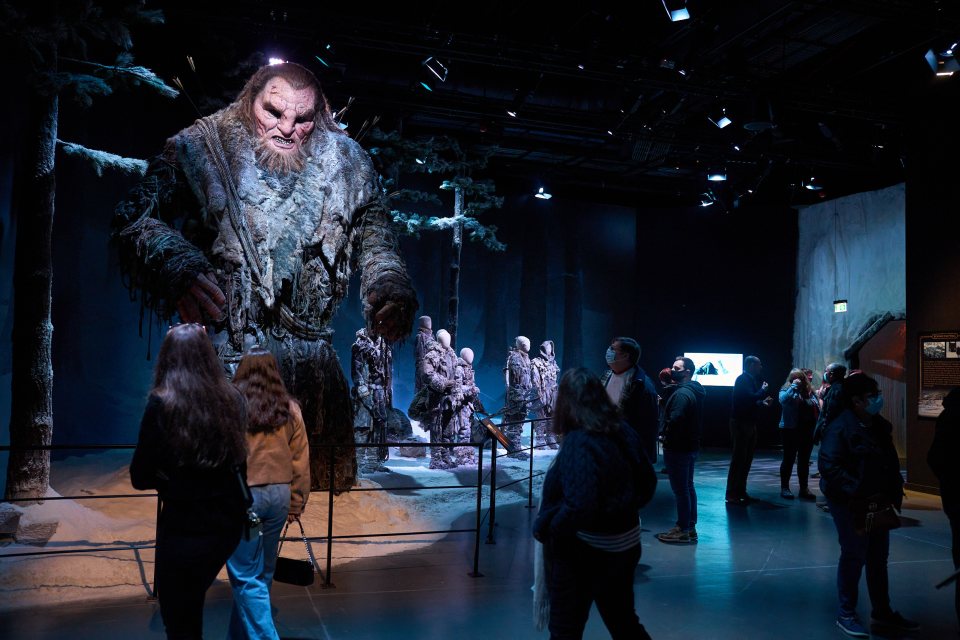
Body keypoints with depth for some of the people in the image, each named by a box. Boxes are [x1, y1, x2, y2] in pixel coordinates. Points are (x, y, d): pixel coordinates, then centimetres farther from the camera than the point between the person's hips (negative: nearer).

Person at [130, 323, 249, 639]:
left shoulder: (161, 405, -14)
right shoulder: (233, 399, -1)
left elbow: (140, 477, -9)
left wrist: (167, 477, 10)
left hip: (184, 528, -5)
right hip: (228, 523, 5)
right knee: (191, 605, 29)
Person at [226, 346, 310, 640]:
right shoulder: (290, 409, 4)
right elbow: (301, 462, 6)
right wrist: (296, 503, 14)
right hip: (279, 495, 5)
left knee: (247, 577, 3)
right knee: (262, 574, 17)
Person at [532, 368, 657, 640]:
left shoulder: (578, 443, -26)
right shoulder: (624, 431, -3)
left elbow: (578, 508, -32)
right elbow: (647, 484, 8)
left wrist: (542, 527, -16)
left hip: (584, 552, -7)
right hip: (624, 544, 8)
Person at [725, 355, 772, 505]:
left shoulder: (751, 380, 16)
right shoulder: (742, 379, -12)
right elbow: (750, 398, -24)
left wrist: (763, 402, 6)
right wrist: (763, 390, -8)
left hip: (749, 424, 9)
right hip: (740, 424, -9)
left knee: (746, 459, 12)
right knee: (738, 459, -7)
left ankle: (740, 492, 20)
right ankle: (731, 494, -3)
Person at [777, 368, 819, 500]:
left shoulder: (810, 392, 10)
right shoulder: (786, 390, -2)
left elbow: (817, 409, 10)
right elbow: (783, 400, -24)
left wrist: (817, 429, -2)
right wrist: (793, 386, -17)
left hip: (808, 431, 4)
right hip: (790, 430, -4)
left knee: (804, 461, 11)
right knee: (789, 459, 1)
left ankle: (804, 488, 19)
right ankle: (784, 488, 7)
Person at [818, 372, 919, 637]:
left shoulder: (880, 426, 7)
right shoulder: (840, 427, -18)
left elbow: (891, 464, 14)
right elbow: (828, 466, -26)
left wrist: (895, 494, 3)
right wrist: (857, 494, -29)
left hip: (877, 502, 8)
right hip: (850, 504, -8)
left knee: (878, 557, 17)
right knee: (854, 556, 1)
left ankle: (882, 613, 31)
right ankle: (846, 614, 16)